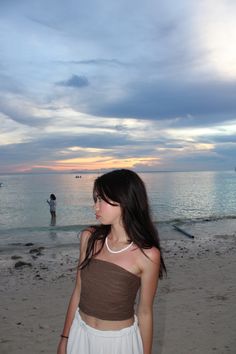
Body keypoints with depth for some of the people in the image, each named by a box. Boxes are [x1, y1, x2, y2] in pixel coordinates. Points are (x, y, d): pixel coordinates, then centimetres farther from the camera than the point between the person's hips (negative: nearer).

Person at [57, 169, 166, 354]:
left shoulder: (148, 255, -19)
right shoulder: (89, 238, -9)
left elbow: (145, 313, -9)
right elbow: (78, 291, 0)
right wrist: (65, 338, 7)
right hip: (80, 334, 3)